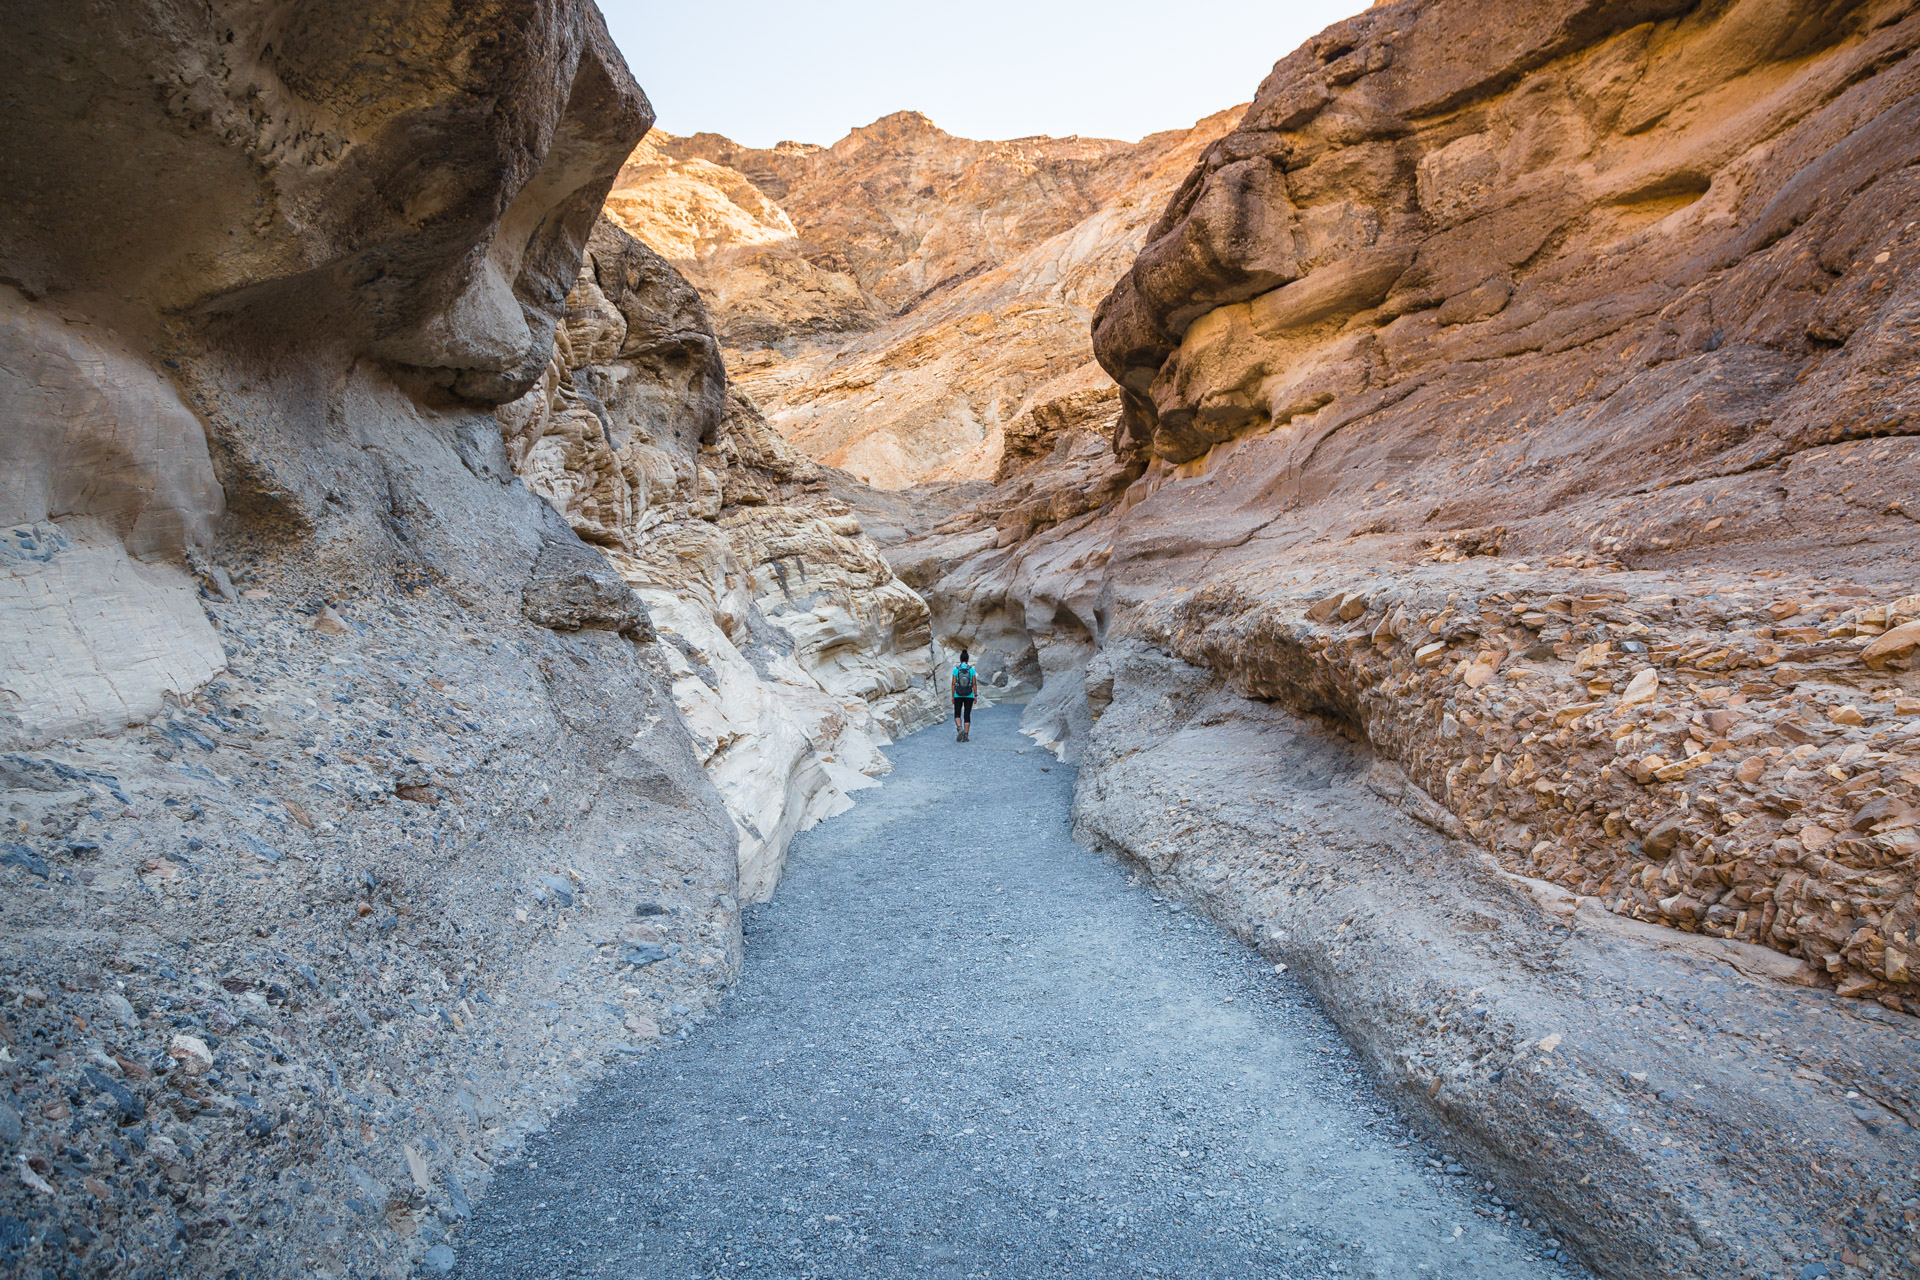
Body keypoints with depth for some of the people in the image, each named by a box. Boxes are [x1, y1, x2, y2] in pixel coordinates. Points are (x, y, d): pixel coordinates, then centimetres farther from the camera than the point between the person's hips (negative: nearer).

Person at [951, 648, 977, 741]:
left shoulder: (956, 669, -6)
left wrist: (952, 696, 2)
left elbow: (953, 683, -6)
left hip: (958, 696, -1)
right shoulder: (972, 669, -5)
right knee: (967, 716, 8)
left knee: (957, 715, 11)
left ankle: (959, 729, -16)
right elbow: (974, 683, -5)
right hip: (969, 696, 1)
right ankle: (965, 735, 1)